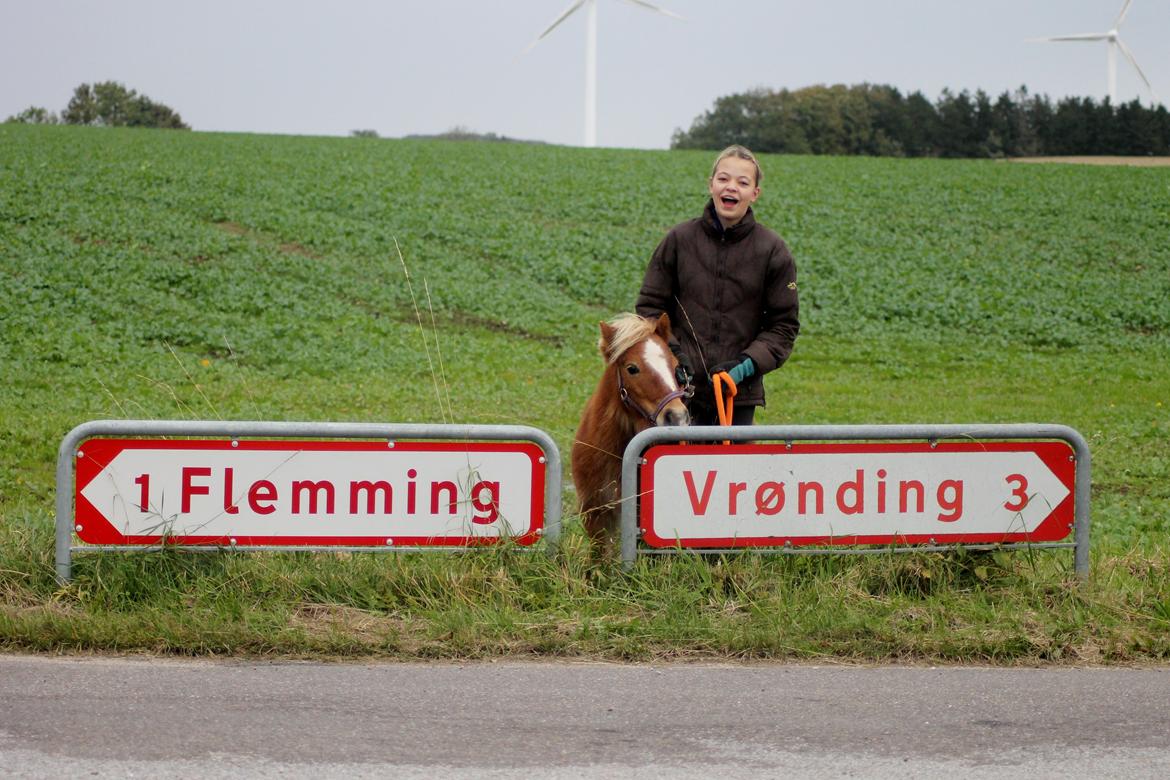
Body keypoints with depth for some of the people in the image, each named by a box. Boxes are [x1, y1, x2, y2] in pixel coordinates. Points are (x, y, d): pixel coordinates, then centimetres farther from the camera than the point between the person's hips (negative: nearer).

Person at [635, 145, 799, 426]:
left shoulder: (773, 251, -1)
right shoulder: (679, 239, 1)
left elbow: (784, 324, 2)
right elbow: (649, 305, 6)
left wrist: (747, 364, -13)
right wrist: (669, 353, -9)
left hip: (739, 393, 0)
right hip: (679, 389, 0)